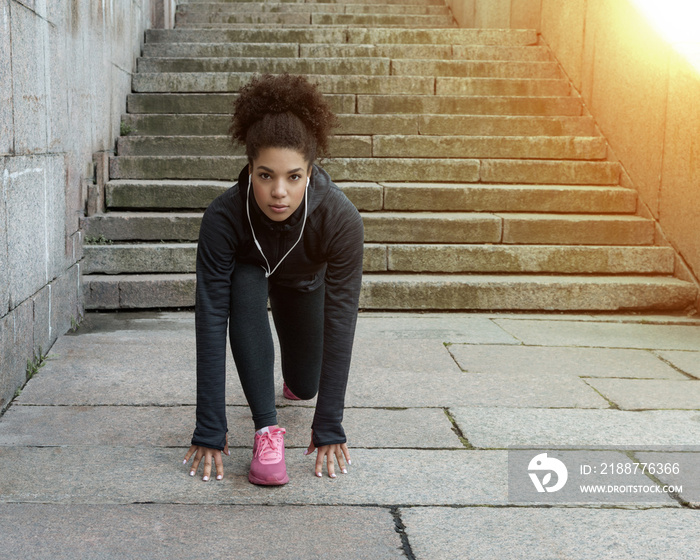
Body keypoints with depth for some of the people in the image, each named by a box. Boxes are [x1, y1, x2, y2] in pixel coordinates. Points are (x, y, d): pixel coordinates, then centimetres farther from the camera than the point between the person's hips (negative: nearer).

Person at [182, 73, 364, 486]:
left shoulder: (340, 218, -41)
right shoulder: (224, 217, -41)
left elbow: (340, 321, -38)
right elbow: (210, 323, -39)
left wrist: (329, 428, -38)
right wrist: (210, 429, -41)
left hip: (306, 281, 1)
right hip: (251, 271, -1)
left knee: (304, 386, 11)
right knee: (245, 291, -36)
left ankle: (294, 379, 49)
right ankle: (267, 429, -28)